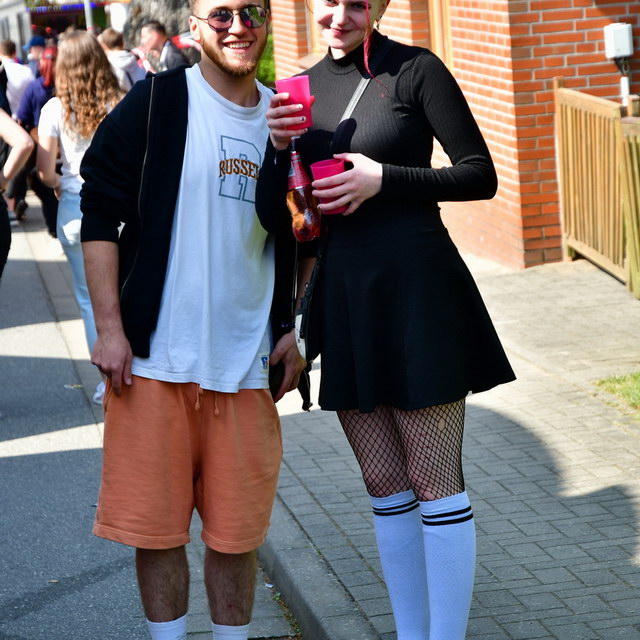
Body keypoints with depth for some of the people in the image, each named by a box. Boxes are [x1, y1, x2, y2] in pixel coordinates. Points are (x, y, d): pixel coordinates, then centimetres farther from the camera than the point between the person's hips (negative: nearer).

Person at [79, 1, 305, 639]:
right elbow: (100, 214, -4)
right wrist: (109, 328, -10)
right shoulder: (156, 103, -3)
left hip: (247, 364, 3)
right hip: (154, 360, -3)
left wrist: (292, 329, 12)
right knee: (156, 529, 3)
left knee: (236, 534, 7)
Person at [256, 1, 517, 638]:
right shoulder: (302, 89, 9)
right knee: (384, 483, 12)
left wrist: (384, 179, -16)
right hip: (343, 296, 5)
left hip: (416, 290, -5)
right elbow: (274, 220, 7)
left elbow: (480, 175, -7)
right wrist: (279, 145, -10)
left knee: (434, 480, -2)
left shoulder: (414, 70, -5)